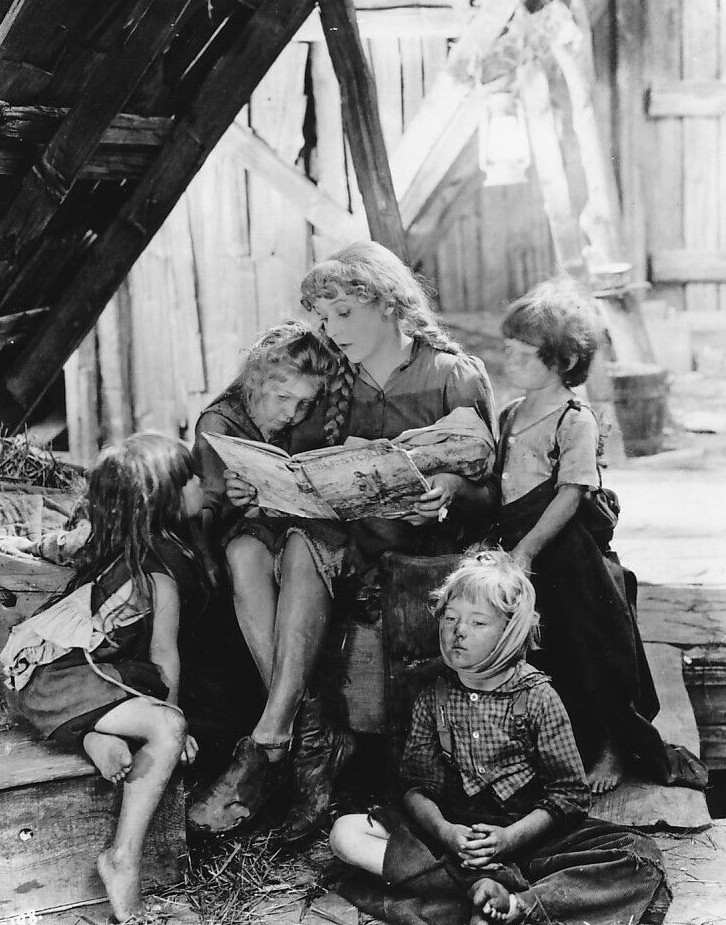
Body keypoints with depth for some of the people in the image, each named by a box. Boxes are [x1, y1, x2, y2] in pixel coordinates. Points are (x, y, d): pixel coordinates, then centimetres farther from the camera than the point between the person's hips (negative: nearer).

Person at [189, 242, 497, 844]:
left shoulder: (457, 376, 3)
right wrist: (256, 487, -11)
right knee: (246, 549, -26)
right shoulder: (334, 383, 18)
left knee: (305, 548, -34)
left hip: (419, 540, -5)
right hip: (339, 532, 5)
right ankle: (311, 737, -31)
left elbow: (484, 485, 0)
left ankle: (269, 745, -35)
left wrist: (446, 490, -23)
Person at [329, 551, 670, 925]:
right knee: (345, 832, -21)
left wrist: (510, 837, -19)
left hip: (527, 834, -2)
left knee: (642, 859, -25)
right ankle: (479, 886, -35)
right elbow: (417, 786, 2)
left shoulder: (537, 696, -3)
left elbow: (569, 793, -5)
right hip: (450, 833, 2)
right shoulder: (433, 700, 5)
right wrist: (444, 831, -19)